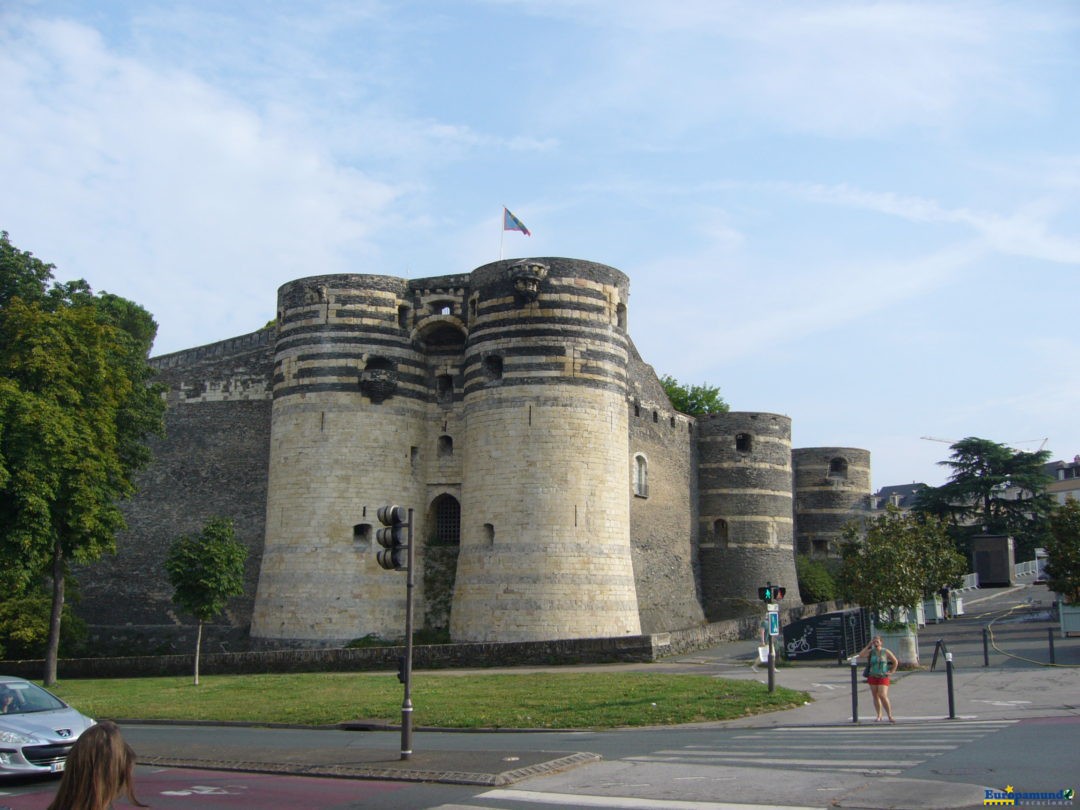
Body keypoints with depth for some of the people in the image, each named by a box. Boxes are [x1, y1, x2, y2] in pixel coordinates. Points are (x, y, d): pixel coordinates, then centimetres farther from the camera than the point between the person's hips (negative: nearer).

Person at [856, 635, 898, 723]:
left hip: (883, 677, -3)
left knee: (883, 696, -15)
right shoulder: (871, 651, 2)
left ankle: (890, 716, -7)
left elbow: (895, 662, 7)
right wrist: (868, 645, -13)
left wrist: (891, 672, 0)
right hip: (873, 676, 3)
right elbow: (860, 655, -14)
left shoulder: (886, 652, -1)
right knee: (875, 696, 6)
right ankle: (879, 716, 15)